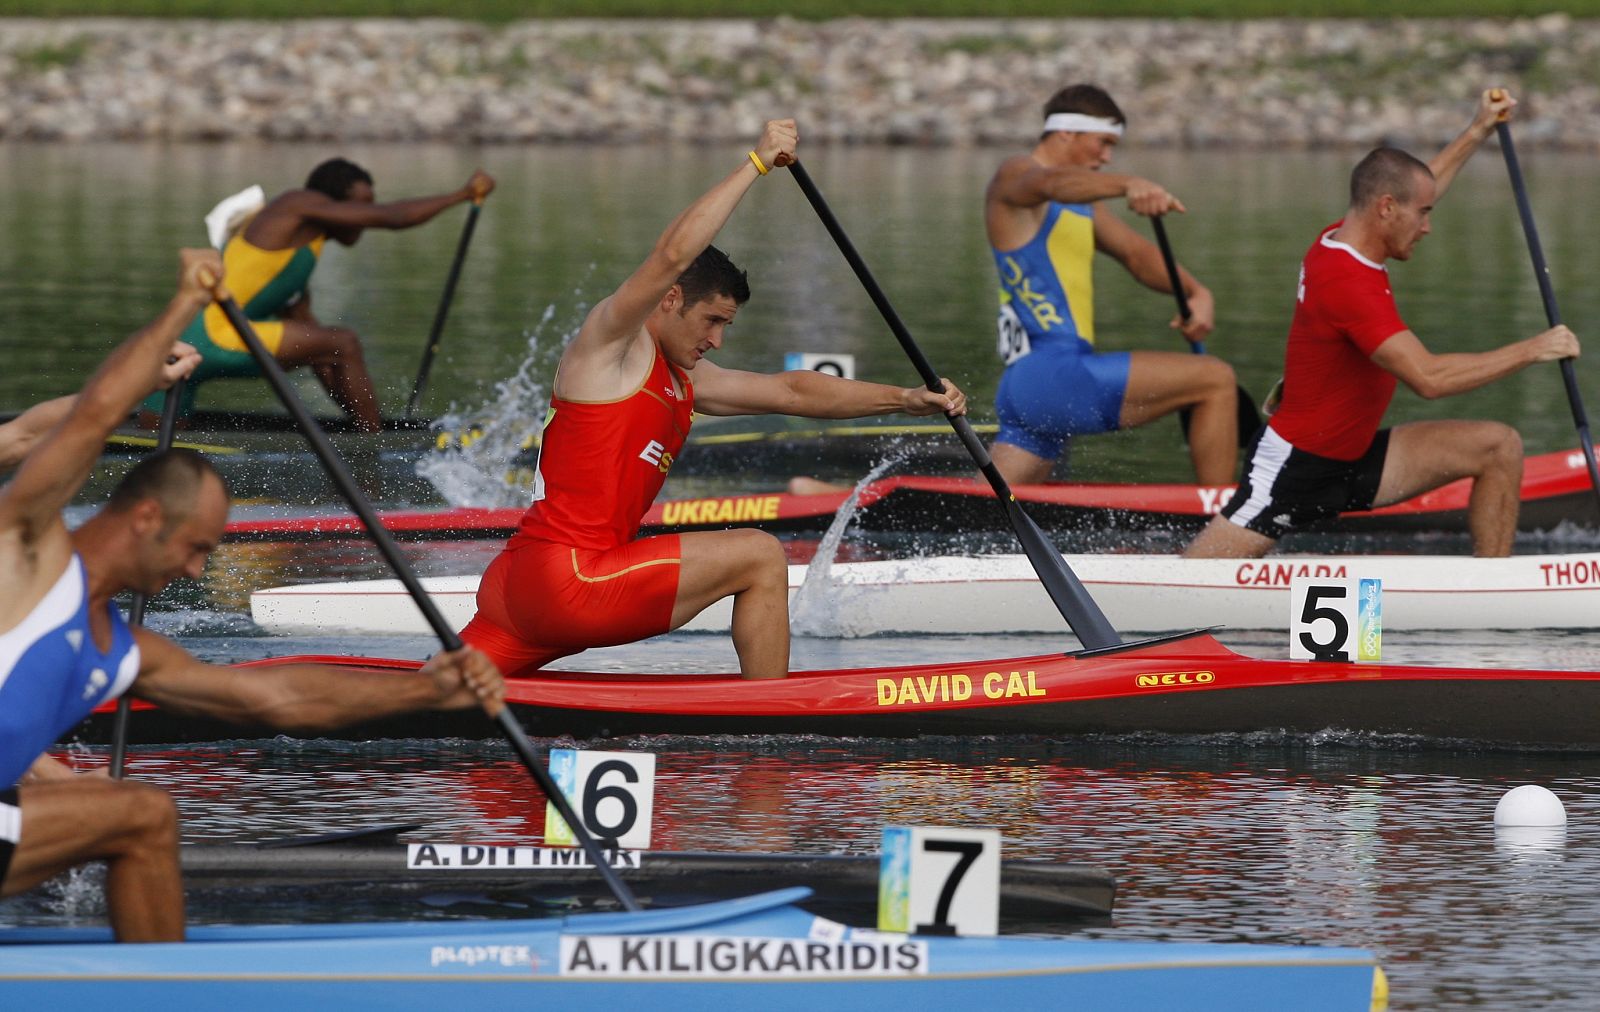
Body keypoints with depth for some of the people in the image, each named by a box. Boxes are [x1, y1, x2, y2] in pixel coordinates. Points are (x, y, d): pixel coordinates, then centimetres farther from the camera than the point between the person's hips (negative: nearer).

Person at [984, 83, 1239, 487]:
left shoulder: (1080, 203, 26)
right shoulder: (1013, 177, -3)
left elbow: (1136, 253, 20)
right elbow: (1052, 183, -27)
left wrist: (1197, 294, 0)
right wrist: (1128, 185, -47)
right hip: (1053, 374, -10)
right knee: (1215, 380, -9)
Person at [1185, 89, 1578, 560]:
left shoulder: (1338, 238, 1)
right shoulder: (1348, 283, -28)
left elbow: (1414, 188, 25)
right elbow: (1428, 377, -34)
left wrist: (1478, 132, 27)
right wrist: (1532, 350, -25)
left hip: (1355, 457, 10)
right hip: (1296, 469, -10)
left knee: (1500, 447, -2)